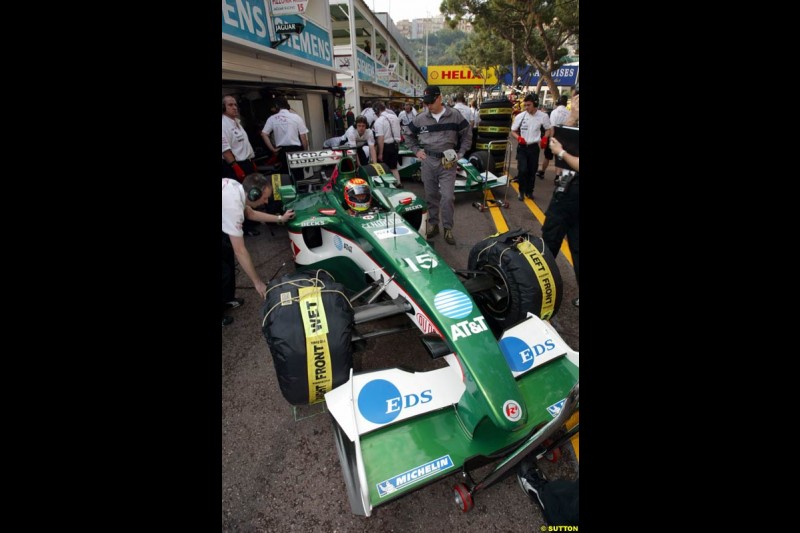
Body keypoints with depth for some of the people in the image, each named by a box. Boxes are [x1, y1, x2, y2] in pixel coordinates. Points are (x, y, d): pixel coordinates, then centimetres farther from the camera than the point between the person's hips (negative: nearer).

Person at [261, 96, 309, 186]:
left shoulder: (272, 119, 1)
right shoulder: (296, 117, -5)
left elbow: (264, 134, -3)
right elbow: (303, 136, -5)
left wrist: (272, 149, 2)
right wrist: (306, 151, 6)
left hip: (282, 150, 3)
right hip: (296, 149, -3)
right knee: (298, 174, 4)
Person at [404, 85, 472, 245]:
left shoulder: (455, 116, -1)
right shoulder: (420, 118, 4)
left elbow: (467, 134, 9)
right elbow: (409, 135, 18)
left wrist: (460, 153, 1)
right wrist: (416, 151, 7)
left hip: (448, 162, -2)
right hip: (428, 161, 2)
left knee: (448, 197, -7)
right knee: (431, 195, 10)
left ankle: (448, 228, 6)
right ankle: (433, 224, 24)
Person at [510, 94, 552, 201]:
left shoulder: (543, 116, -5)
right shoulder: (520, 116, -7)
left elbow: (548, 129, 11)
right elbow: (513, 131, 3)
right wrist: (519, 138, -17)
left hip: (534, 147, 1)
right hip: (522, 147, -1)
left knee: (532, 171, 9)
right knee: (522, 170, -11)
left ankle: (529, 191, 25)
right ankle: (521, 191, 7)